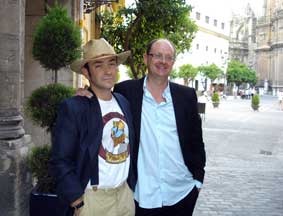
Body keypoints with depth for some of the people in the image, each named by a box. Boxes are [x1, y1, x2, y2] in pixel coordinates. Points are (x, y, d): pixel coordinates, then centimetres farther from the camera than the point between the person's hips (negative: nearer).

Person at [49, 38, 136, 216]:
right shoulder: (72, 108, -13)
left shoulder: (123, 102, 5)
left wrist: (131, 184, 9)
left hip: (126, 194, 5)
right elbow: (61, 162, -13)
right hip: (93, 199, -5)